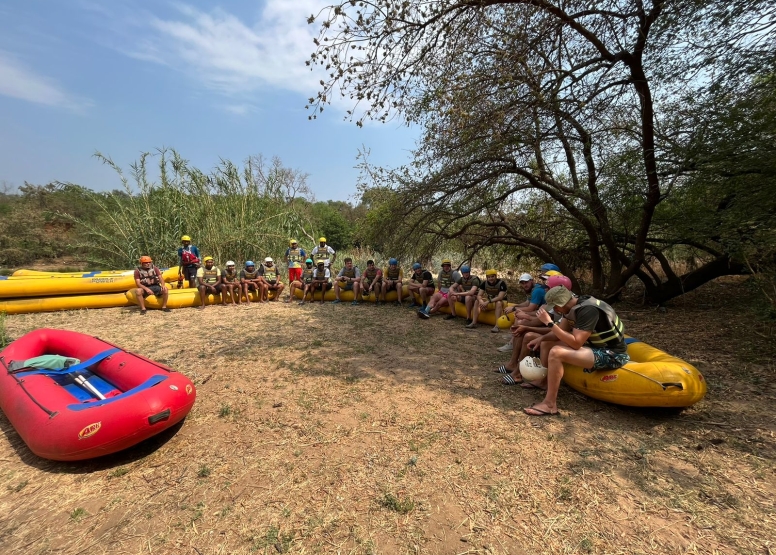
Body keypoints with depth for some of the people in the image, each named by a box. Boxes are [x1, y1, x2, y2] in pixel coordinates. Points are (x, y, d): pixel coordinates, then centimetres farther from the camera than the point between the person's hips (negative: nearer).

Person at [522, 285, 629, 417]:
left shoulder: (588, 310, -27)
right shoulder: (574, 306, 0)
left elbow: (576, 343, -31)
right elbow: (561, 332, 8)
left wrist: (550, 323, -30)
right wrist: (542, 338, -7)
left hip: (612, 355, -10)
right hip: (595, 345, 10)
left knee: (556, 353, -30)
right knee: (546, 344, 11)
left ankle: (550, 404, -21)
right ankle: (545, 381, 21)